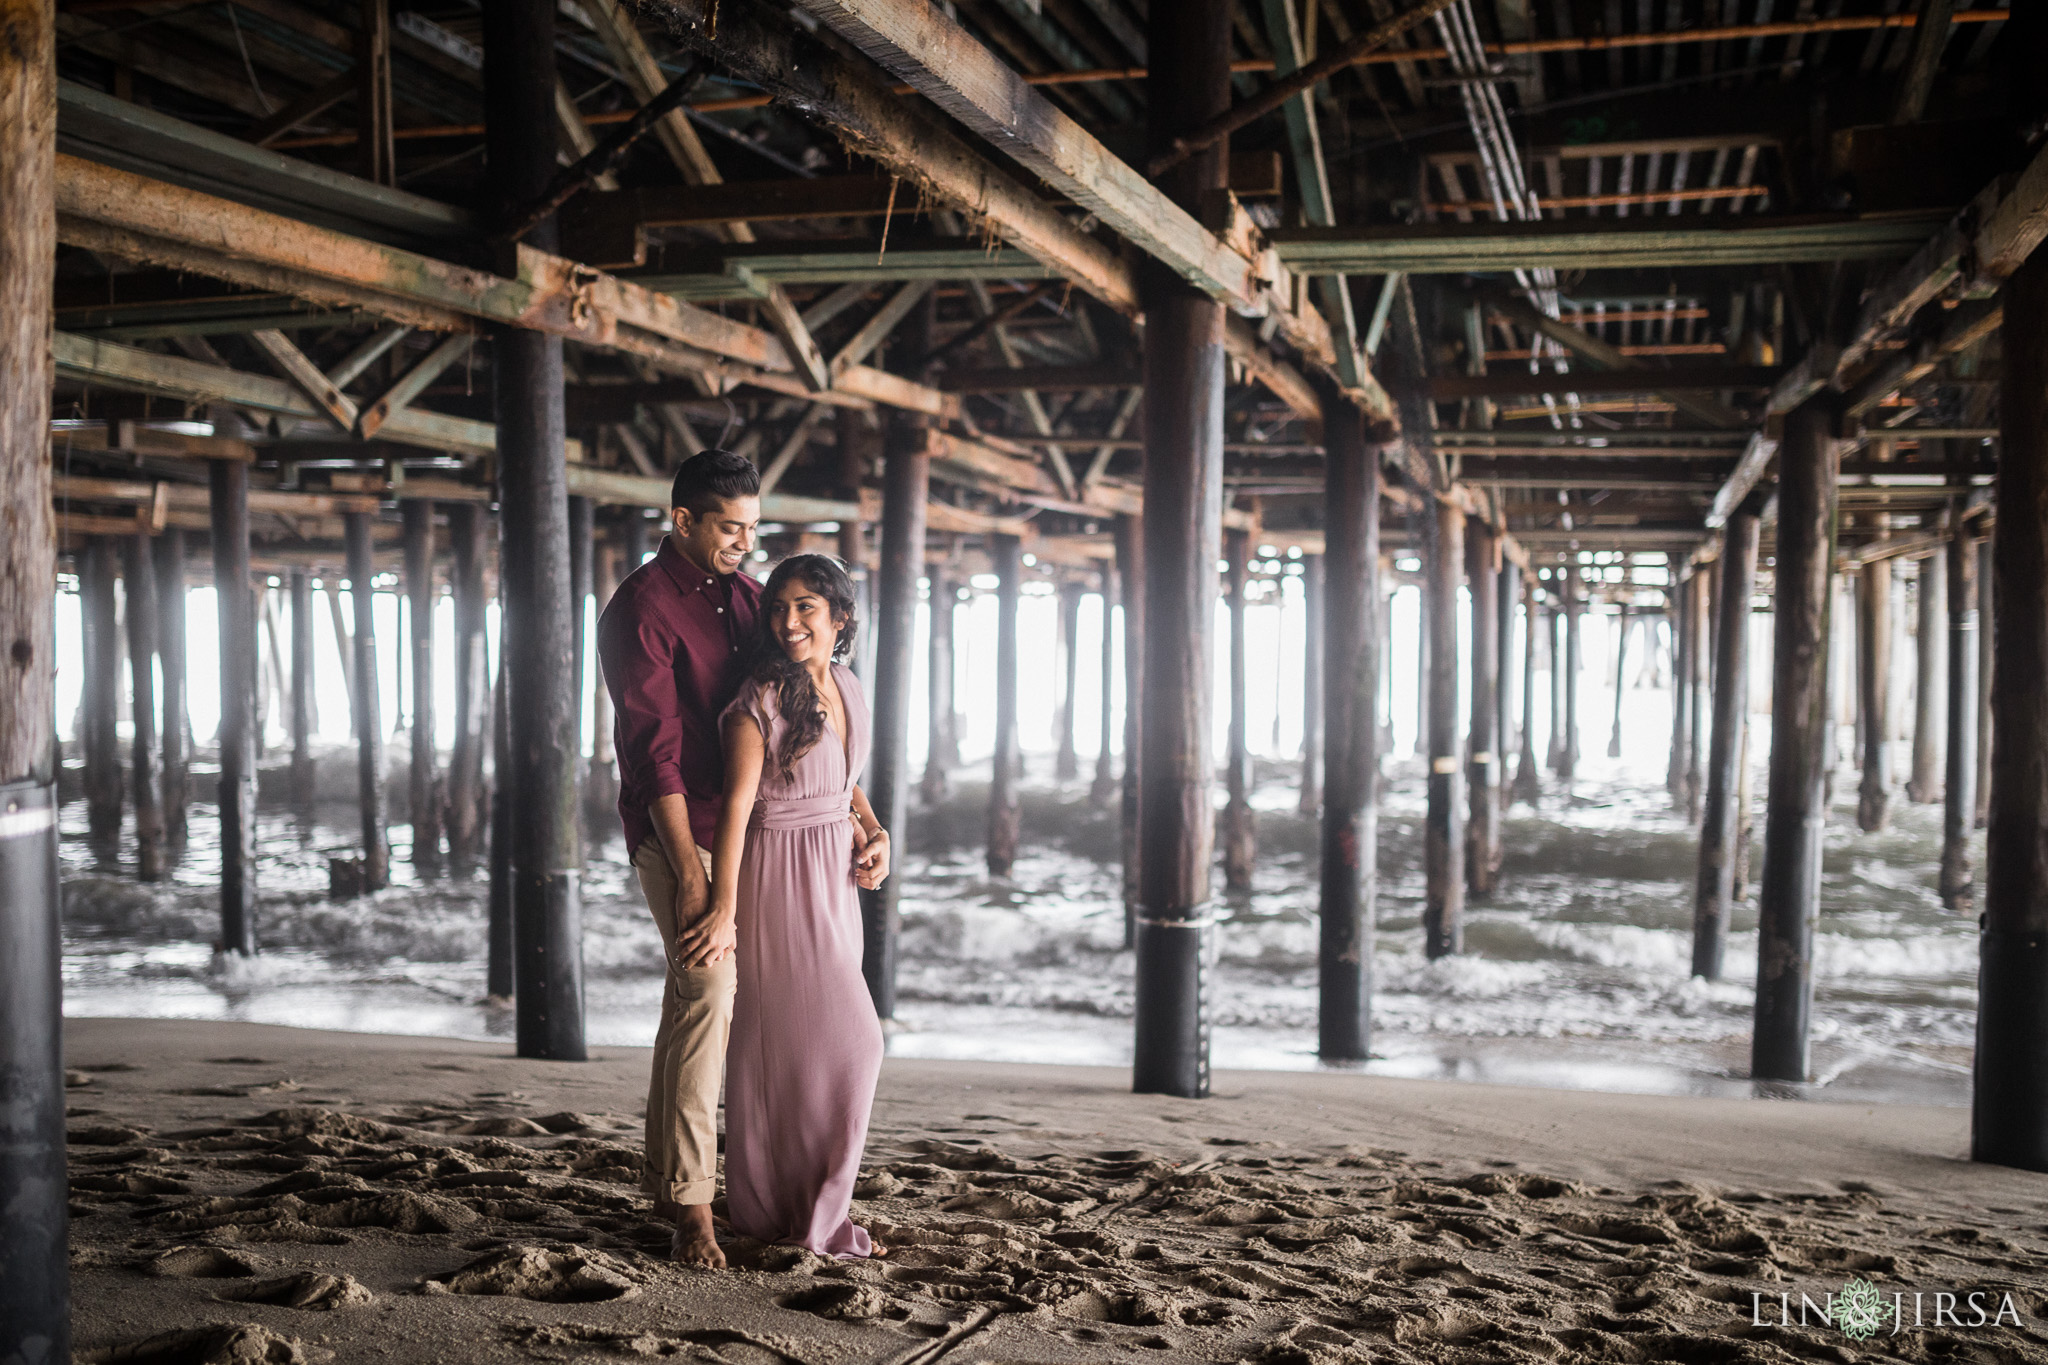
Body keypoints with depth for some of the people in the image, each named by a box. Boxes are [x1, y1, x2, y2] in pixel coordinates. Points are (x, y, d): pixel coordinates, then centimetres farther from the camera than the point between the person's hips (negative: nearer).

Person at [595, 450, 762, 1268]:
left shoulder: (745, 598, 12)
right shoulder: (642, 609, -12)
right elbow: (656, 748, -17)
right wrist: (690, 872, -20)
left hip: (740, 826, 8)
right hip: (675, 830, -8)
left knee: (693, 1001, 14)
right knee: (707, 993, -14)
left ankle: (665, 1183, 26)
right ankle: (691, 1208, -8)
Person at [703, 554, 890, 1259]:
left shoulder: (848, 690, 7)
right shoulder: (760, 701, -16)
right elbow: (737, 803, -22)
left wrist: (875, 835, 5)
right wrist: (724, 907, -27)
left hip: (834, 879, 7)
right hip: (780, 877, -7)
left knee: (792, 1044, 14)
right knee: (844, 1042, -5)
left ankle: (775, 1208, 27)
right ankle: (806, 1215, 10)